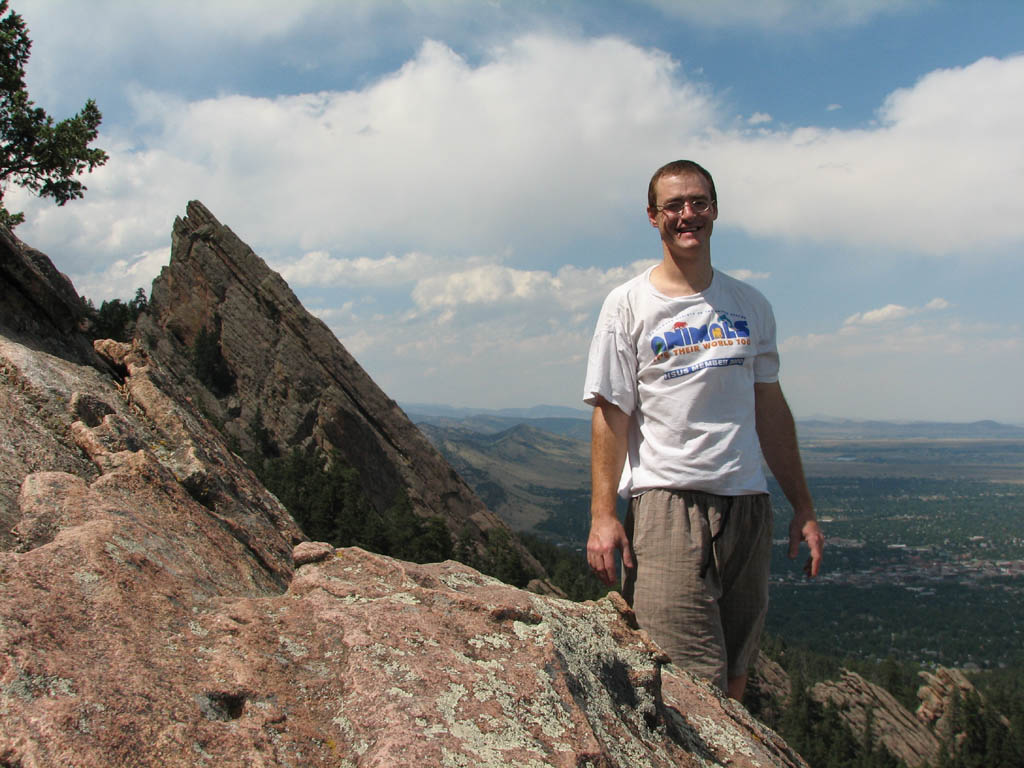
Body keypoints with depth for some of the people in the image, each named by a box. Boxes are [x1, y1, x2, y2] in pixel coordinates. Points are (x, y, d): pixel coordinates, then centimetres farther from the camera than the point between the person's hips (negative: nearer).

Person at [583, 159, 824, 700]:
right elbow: (610, 414, -4)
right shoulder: (628, 305, 1)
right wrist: (602, 514, -13)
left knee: (735, 678, 9)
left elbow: (770, 409, 16)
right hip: (667, 500, -4)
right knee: (695, 686, -10)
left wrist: (803, 508, 14)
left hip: (748, 503, 5)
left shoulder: (750, 306, 13)